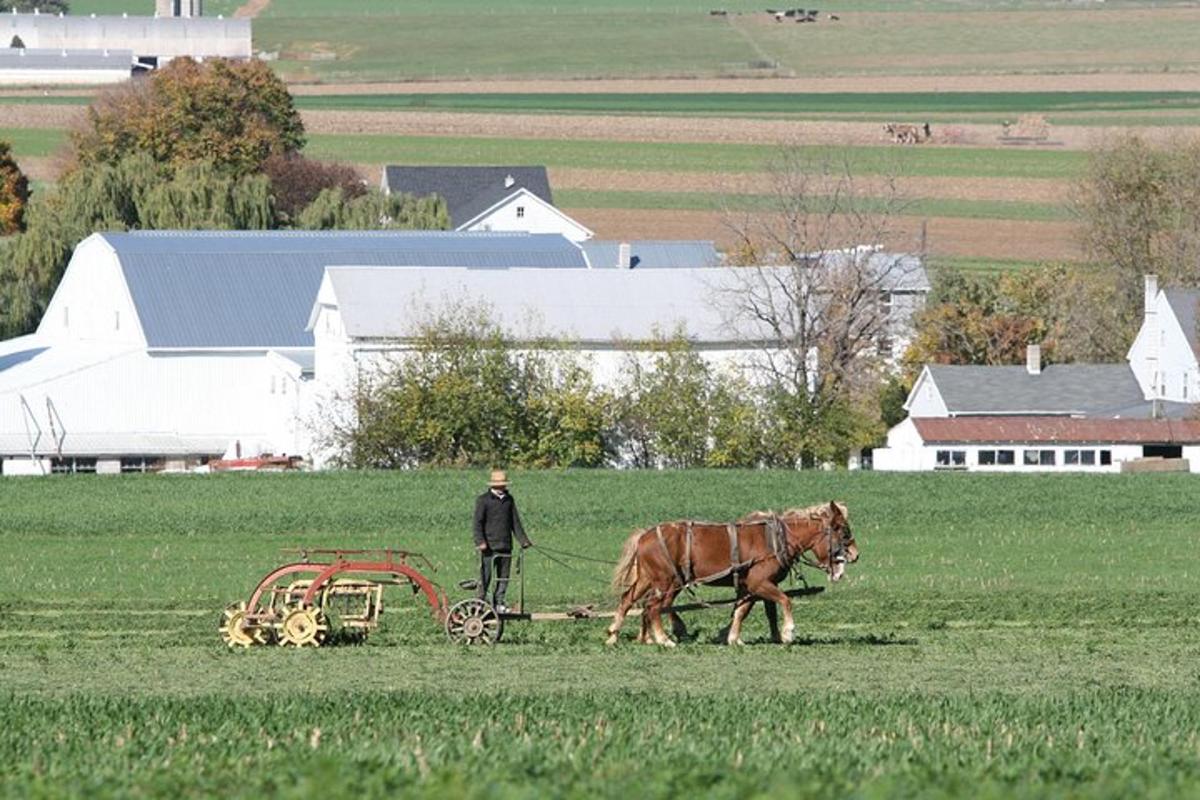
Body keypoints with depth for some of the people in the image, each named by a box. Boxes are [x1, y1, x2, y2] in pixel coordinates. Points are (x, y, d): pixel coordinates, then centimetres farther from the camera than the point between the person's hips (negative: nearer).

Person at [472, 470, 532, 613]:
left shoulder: (508, 499, 13)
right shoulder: (483, 500, -3)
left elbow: (515, 522, 17)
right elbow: (478, 523, -8)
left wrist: (523, 540, 11)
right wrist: (480, 541, -19)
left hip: (505, 546, 5)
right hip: (489, 546, -5)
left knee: (504, 576, 7)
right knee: (485, 576, -7)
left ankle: (499, 603, 16)